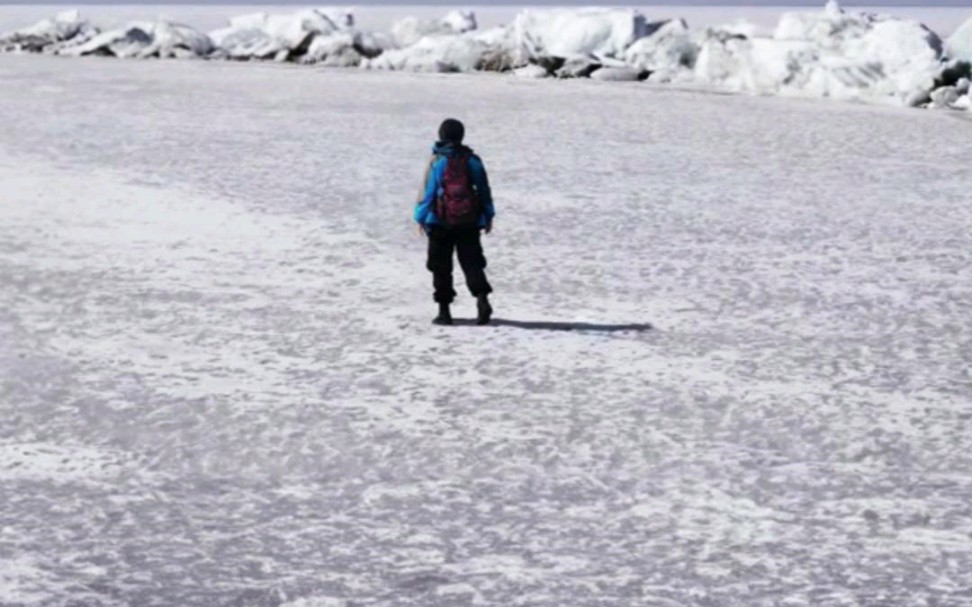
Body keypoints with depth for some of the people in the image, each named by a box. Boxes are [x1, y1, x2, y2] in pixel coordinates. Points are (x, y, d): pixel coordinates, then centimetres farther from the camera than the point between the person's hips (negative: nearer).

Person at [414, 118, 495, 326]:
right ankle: (482, 298, -17)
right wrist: (488, 216, 19)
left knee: (441, 267, 6)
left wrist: (421, 218, 3)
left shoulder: (436, 162, -9)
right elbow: (484, 190, 8)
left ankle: (444, 310, 7)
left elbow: (427, 192, -7)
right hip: (469, 223, 3)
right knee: (472, 262, 6)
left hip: (441, 223, -3)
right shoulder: (473, 161, 2)